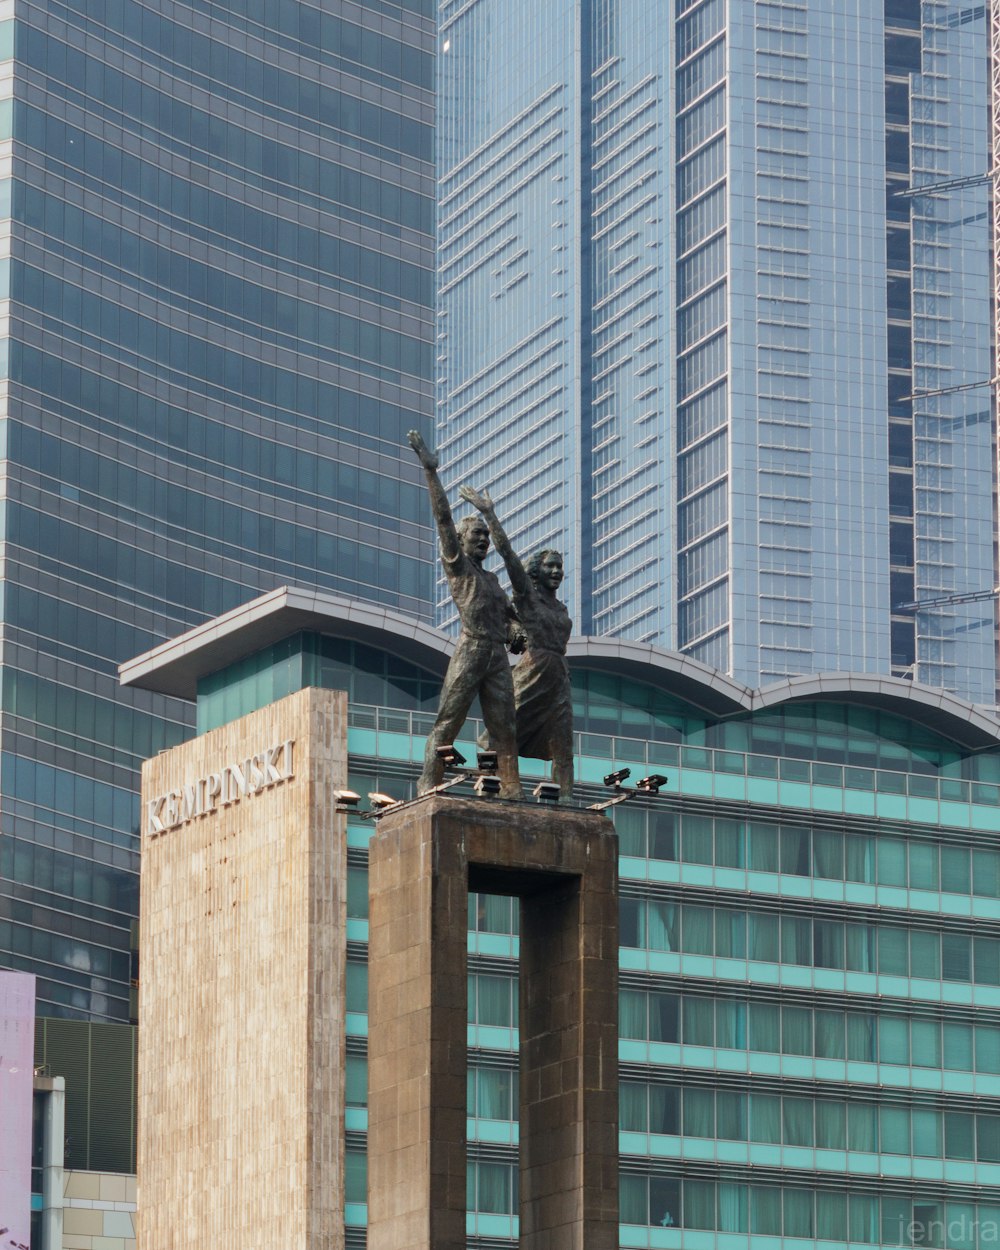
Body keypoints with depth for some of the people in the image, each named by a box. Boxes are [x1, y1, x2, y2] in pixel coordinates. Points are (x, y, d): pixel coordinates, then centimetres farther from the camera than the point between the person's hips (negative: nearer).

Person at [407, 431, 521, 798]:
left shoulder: (492, 579, 27)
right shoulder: (456, 563, 9)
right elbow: (443, 516, 1)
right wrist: (431, 471, -5)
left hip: (498, 654, 7)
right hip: (470, 649, -6)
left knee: (504, 727, 0)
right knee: (447, 722, -11)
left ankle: (511, 792, -4)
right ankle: (429, 786, -16)